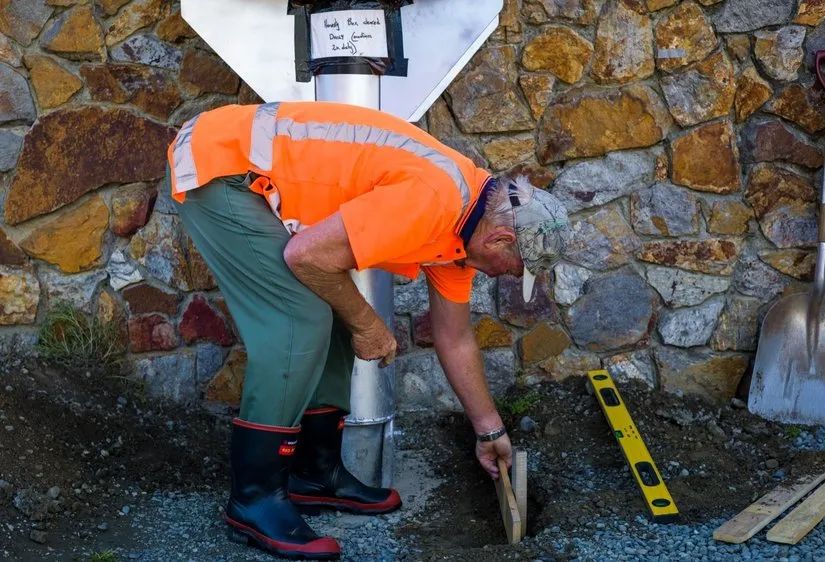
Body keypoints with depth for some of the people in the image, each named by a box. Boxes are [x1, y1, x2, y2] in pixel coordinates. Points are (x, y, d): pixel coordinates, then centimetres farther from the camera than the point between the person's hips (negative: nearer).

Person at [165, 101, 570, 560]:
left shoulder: (462, 219, 7)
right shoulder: (433, 201, -25)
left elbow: (455, 339, 18)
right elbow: (307, 254, -25)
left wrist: (490, 430, 26)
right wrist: (367, 324, -8)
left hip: (262, 177, 10)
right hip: (218, 164, -10)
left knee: (331, 315, 10)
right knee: (301, 322, -14)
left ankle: (316, 469, 20)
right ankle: (255, 498, -4)